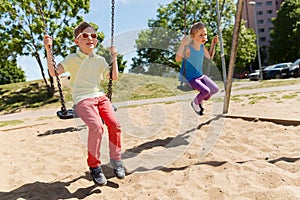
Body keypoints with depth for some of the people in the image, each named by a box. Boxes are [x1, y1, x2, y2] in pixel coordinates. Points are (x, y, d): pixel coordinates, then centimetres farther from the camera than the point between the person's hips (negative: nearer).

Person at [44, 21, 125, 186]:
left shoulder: (99, 60, 18)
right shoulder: (72, 59, 6)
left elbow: (114, 77, 15)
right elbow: (54, 72, -6)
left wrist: (114, 57, 13)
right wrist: (48, 50, -13)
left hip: (100, 96, 4)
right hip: (82, 100, -4)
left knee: (114, 124, -19)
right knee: (96, 126, -29)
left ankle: (116, 159, 2)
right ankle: (94, 166, -11)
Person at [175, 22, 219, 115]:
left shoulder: (202, 47, 0)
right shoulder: (188, 48, -21)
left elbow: (210, 56, 18)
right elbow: (177, 59, -33)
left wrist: (213, 44, 8)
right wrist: (182, 44, -35)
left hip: (201, 76, 8)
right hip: (190, 78, -8)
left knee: (215, 89, -1)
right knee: (206, 91, -24)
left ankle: (201, 100, 26)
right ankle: (195, 103, 8)